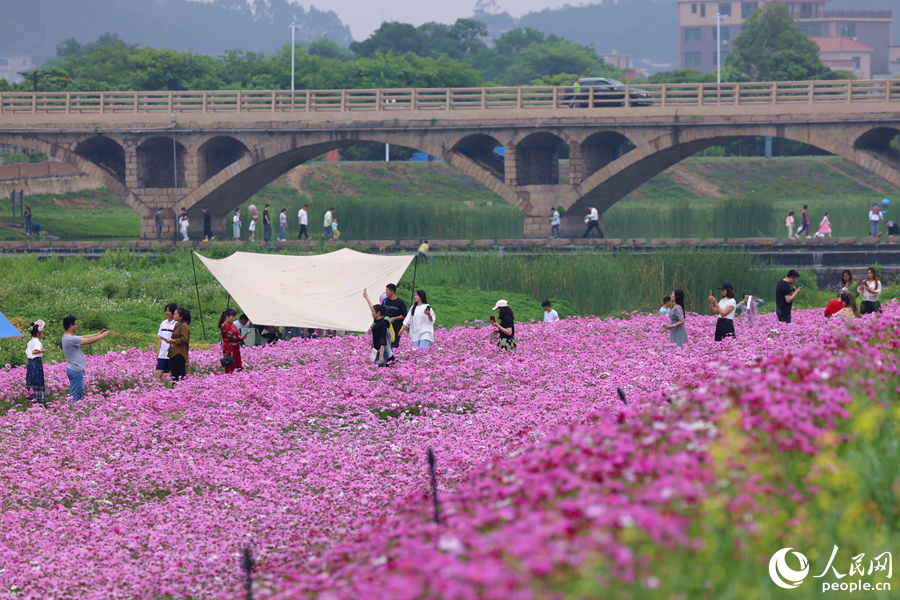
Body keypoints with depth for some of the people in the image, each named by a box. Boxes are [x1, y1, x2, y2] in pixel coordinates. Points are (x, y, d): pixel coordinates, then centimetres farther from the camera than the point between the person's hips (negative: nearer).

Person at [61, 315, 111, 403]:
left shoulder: (67, 337, 9)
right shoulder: (70, 339, -23)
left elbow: (84, 337, 17)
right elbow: (89, 340, -18)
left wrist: (98, 334, 14)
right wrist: (103, 336, -4)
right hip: (75, 370, -11)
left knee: (80, 392, 17)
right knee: (75, 395, -6)